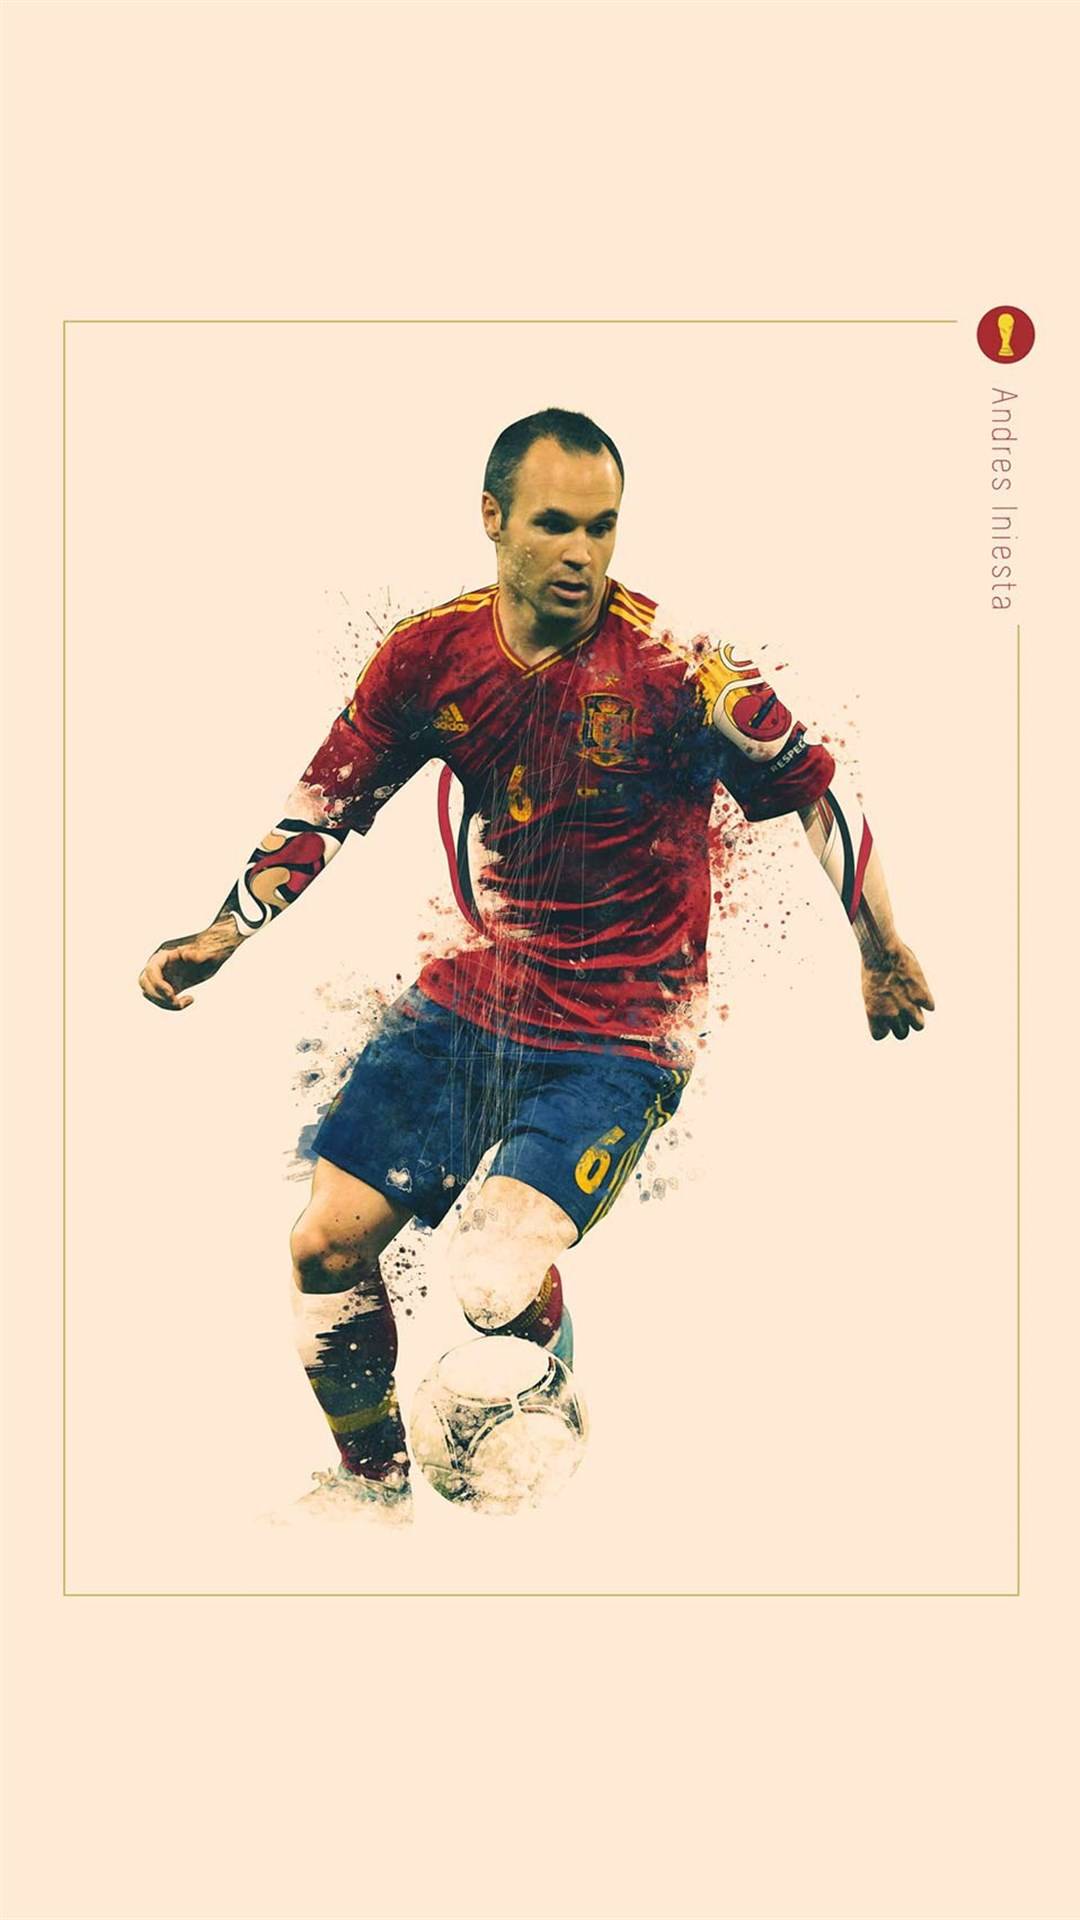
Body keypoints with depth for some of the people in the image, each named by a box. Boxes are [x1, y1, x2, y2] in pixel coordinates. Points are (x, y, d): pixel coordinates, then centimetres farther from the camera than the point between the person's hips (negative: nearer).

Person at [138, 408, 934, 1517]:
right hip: (467, 999, 5)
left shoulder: (676, 667, -16)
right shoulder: (431, 655, -4)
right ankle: (369, 1478, 25)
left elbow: (813, 790, -3)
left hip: (619, 1037, -4)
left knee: (496, 1276, -24)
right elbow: (329, 802, 8)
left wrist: (884, 957, 7)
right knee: (325, 1245, -2)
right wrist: (224, 935, -2)